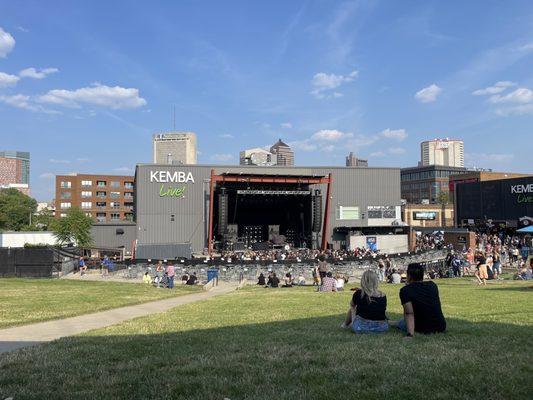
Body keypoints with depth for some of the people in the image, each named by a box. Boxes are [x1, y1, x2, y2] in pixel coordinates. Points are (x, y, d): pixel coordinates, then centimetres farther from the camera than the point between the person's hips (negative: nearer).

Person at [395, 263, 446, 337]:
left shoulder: (405, 290, -14)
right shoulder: (432, 285, 1)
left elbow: (409, 313, -26)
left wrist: (410, 334, -33)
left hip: (423, 330, -5)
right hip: (441, 328, 5)